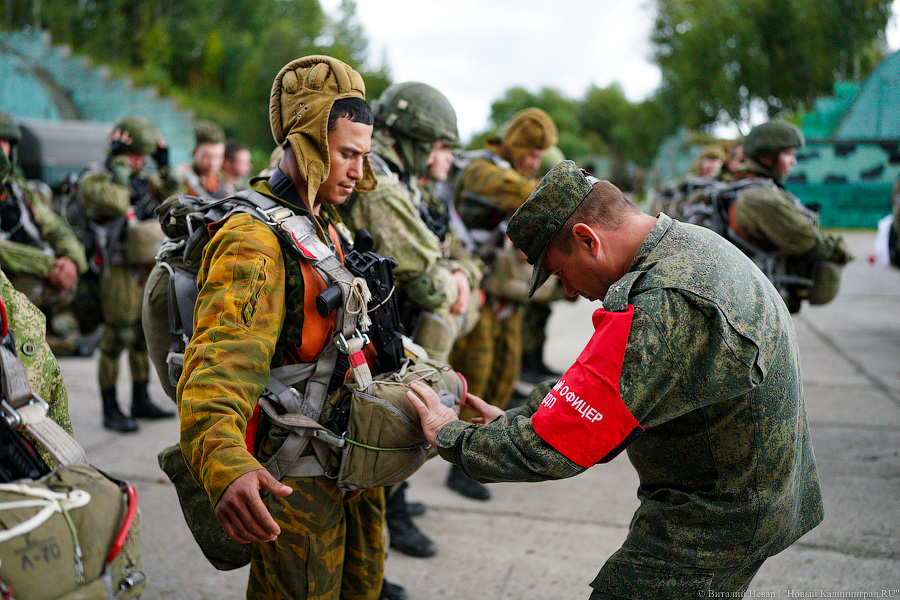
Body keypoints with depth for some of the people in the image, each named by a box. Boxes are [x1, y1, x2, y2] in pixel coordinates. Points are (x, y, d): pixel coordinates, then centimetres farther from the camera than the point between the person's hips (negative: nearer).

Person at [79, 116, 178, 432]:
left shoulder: (146, 178, 13)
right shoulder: (94, 180, -7)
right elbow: (115, 202, -26)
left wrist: (164, 166, 4)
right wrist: (119, 164, -18)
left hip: (151, 270, 7)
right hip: (119, 273, -7)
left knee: (145, 337, 14)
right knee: (116, 339, -4)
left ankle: (141, 401, 26)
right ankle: (110, 410, 6)